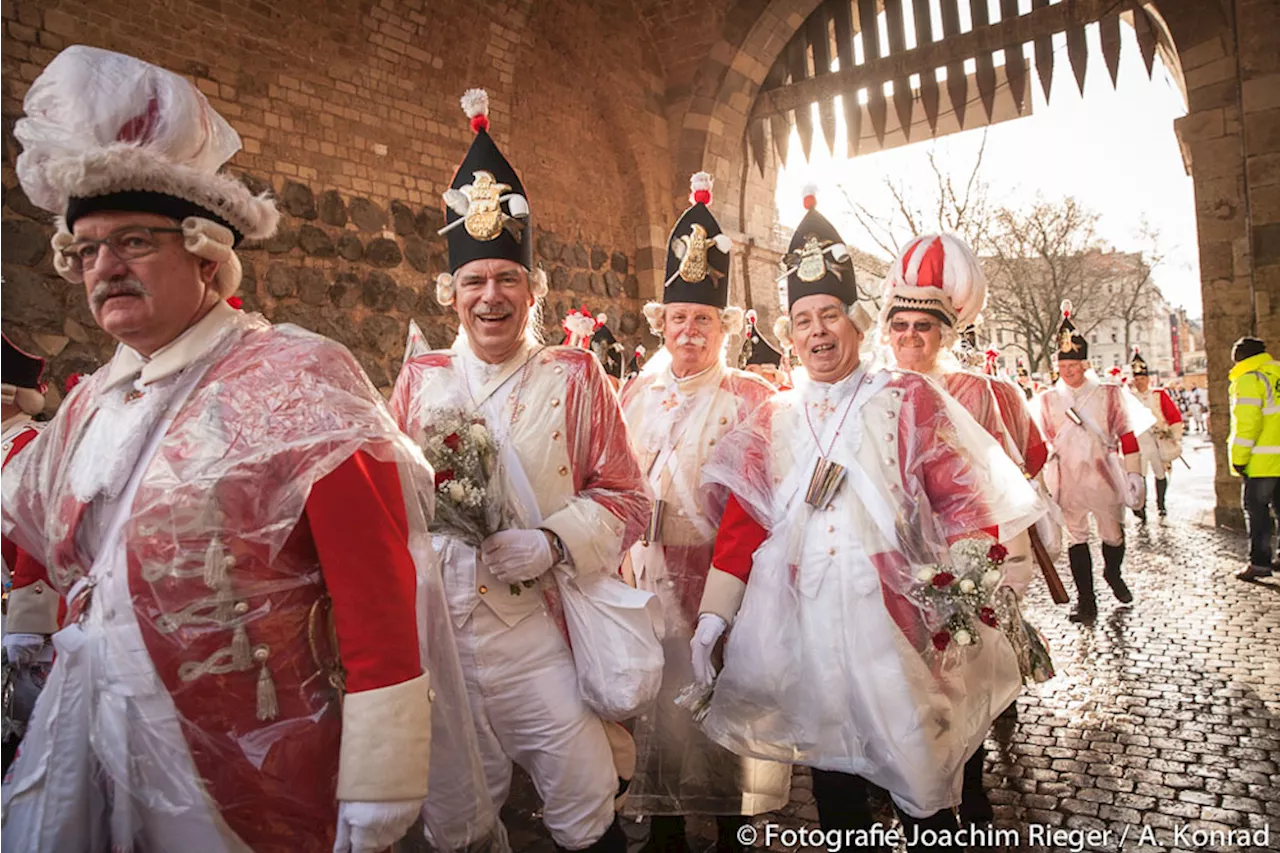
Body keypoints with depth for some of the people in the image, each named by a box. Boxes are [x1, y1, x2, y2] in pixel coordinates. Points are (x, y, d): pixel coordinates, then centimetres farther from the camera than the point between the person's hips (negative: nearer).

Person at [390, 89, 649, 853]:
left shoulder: (575, 375, 0)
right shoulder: (420, 379, 6)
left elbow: (627, 500, -1)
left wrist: (553, 543, -17)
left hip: (541, 633, -2)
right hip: (434, 633, 3)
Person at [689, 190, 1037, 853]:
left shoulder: (908, 400, 2)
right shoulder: (773, 419, 9)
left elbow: (964, 499, -3)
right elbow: (742, 522, 5)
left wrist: (963, 592, -13)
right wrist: (713, 614, 0)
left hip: (895, 613, -2)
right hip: (802, 619, 3)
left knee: (920, 766, 7)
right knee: (828, 760, 14)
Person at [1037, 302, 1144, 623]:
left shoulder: (1109, 393, 0)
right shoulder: (1047, 399, 3)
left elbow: (1126, 436, 3)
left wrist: (1133, 473, 2)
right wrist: (1039, 478, 6)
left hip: (1104, 475, 0)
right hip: (1067, 479, 0)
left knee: (1113, 533, 12)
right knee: (1076, 537, 3)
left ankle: (1113, 574, 43)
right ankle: (1085, 600, 12)